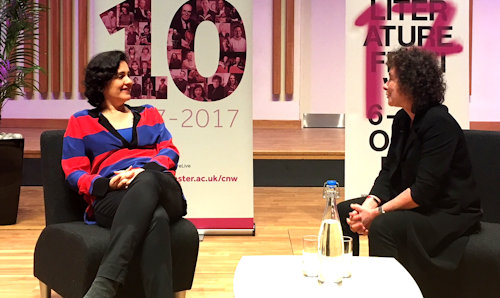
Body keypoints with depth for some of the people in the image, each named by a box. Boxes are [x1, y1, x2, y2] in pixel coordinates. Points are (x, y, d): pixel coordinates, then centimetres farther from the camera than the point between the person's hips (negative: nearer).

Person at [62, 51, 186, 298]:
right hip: (111, 199, -2)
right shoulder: (81, 122, 22)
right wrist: (108, 183, -11)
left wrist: (146, 170, -8)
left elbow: (170, 151, 16)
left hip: (164, 190, 2)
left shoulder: (149, 114, 31)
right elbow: (74, 173, 12)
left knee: (148, 180, -41)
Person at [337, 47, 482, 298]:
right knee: (344, 211, 2)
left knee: (384, 226, -32)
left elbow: (425, 190, -25)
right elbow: (389, 172, 6)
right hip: (411, 203, 9)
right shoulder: (402, 119, 6)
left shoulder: (439, 124, -21)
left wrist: (379, 213, -23)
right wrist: (369, 205, -12)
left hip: (449, 214, -9)